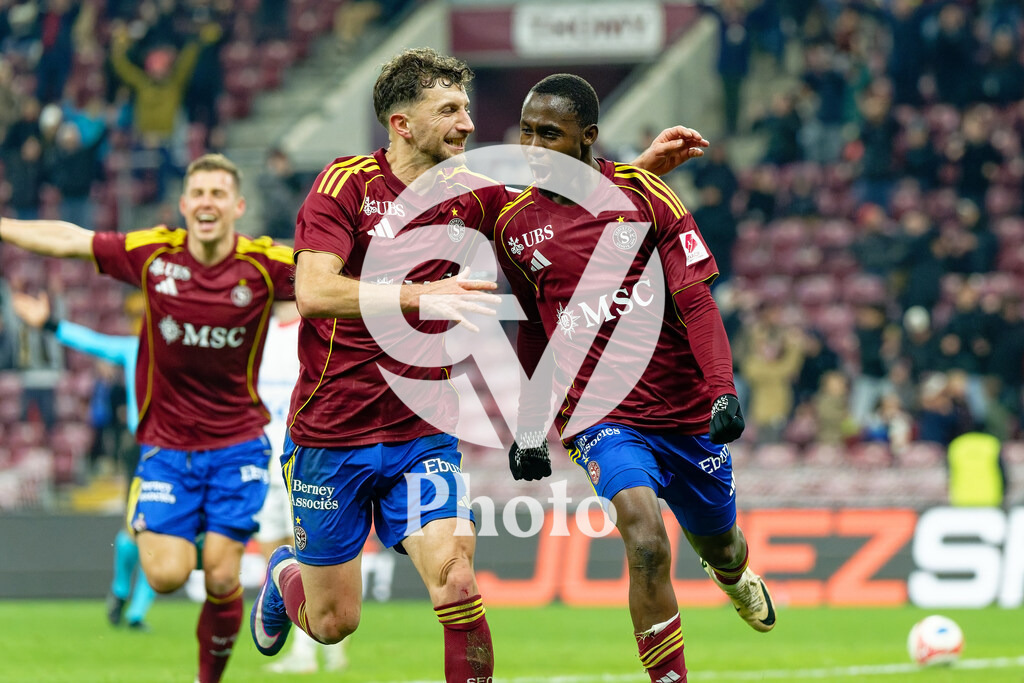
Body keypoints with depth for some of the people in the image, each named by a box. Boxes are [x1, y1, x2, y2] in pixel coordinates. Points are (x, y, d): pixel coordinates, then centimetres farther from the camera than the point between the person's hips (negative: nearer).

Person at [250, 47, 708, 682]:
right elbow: (314, 292, -25)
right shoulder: (346, 183, -12)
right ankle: (286, 575, 43)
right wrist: (423, 295, -36)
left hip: (423, 433, 3)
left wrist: (643, 166, 2)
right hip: (332, 433, -3)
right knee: (333, 622, 9)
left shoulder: (471, 195, 2)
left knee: (456, 584, -19)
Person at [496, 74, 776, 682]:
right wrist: (528, 427, 16)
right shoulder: (515, 224, 3)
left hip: (688, 413, 1)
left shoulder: (643, 194, -5)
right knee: (647, 542, -27)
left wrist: (723, 389, -19)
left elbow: (696, 300, -6)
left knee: (719, 546, 20)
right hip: (599, 417, -1)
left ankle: (735, 574, 58)